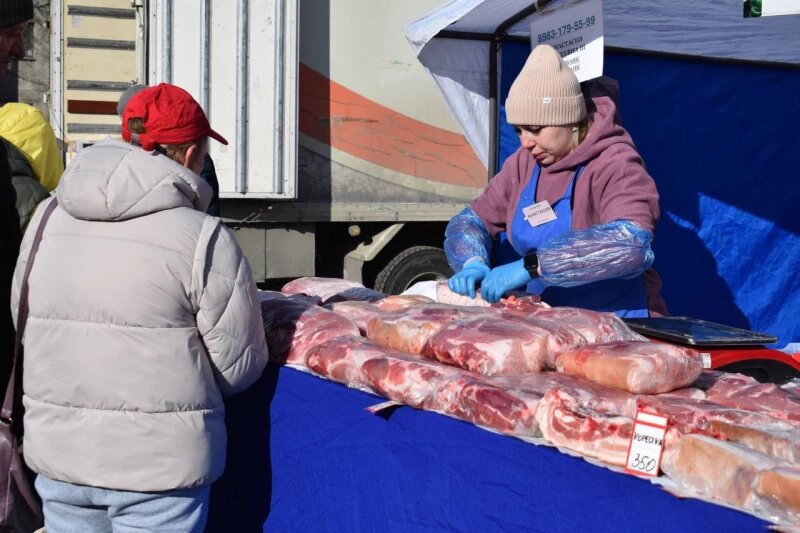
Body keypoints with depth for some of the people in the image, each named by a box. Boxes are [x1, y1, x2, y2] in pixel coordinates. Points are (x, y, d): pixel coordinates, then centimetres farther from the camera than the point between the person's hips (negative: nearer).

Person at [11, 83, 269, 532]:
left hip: (57, 451, 5)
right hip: (157, 463, -5)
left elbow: (23, 321, 9)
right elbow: (239, 366, -10)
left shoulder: (47, 219, 2)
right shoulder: (203, 237, -15)